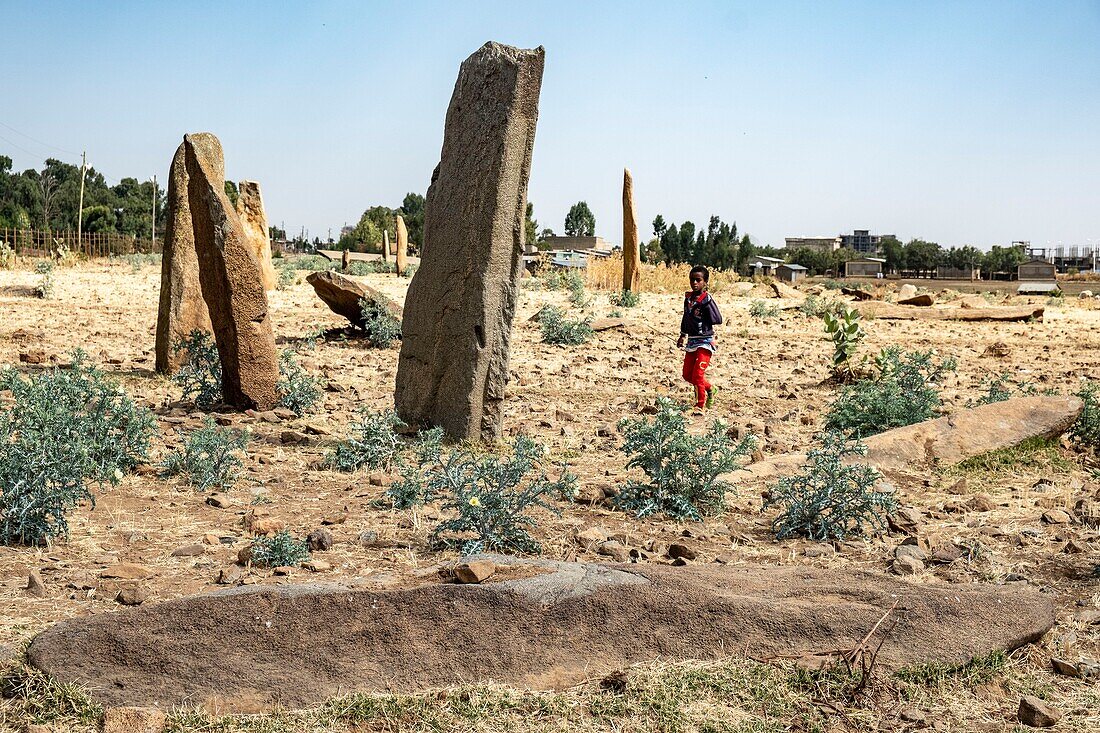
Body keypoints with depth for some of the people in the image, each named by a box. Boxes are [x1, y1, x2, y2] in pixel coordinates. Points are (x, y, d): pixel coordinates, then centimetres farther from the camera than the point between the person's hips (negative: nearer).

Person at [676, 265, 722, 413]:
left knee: (697, 374, -13)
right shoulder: (688, 297, 8)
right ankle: (709, 388, 37)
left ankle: (700, 405, 2)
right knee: (687, 375, 13)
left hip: (705, 342, -8)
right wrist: (683, 335, 28)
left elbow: (718, 320, -18)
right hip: (691, 341, 8)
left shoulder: (707, 299, -13)